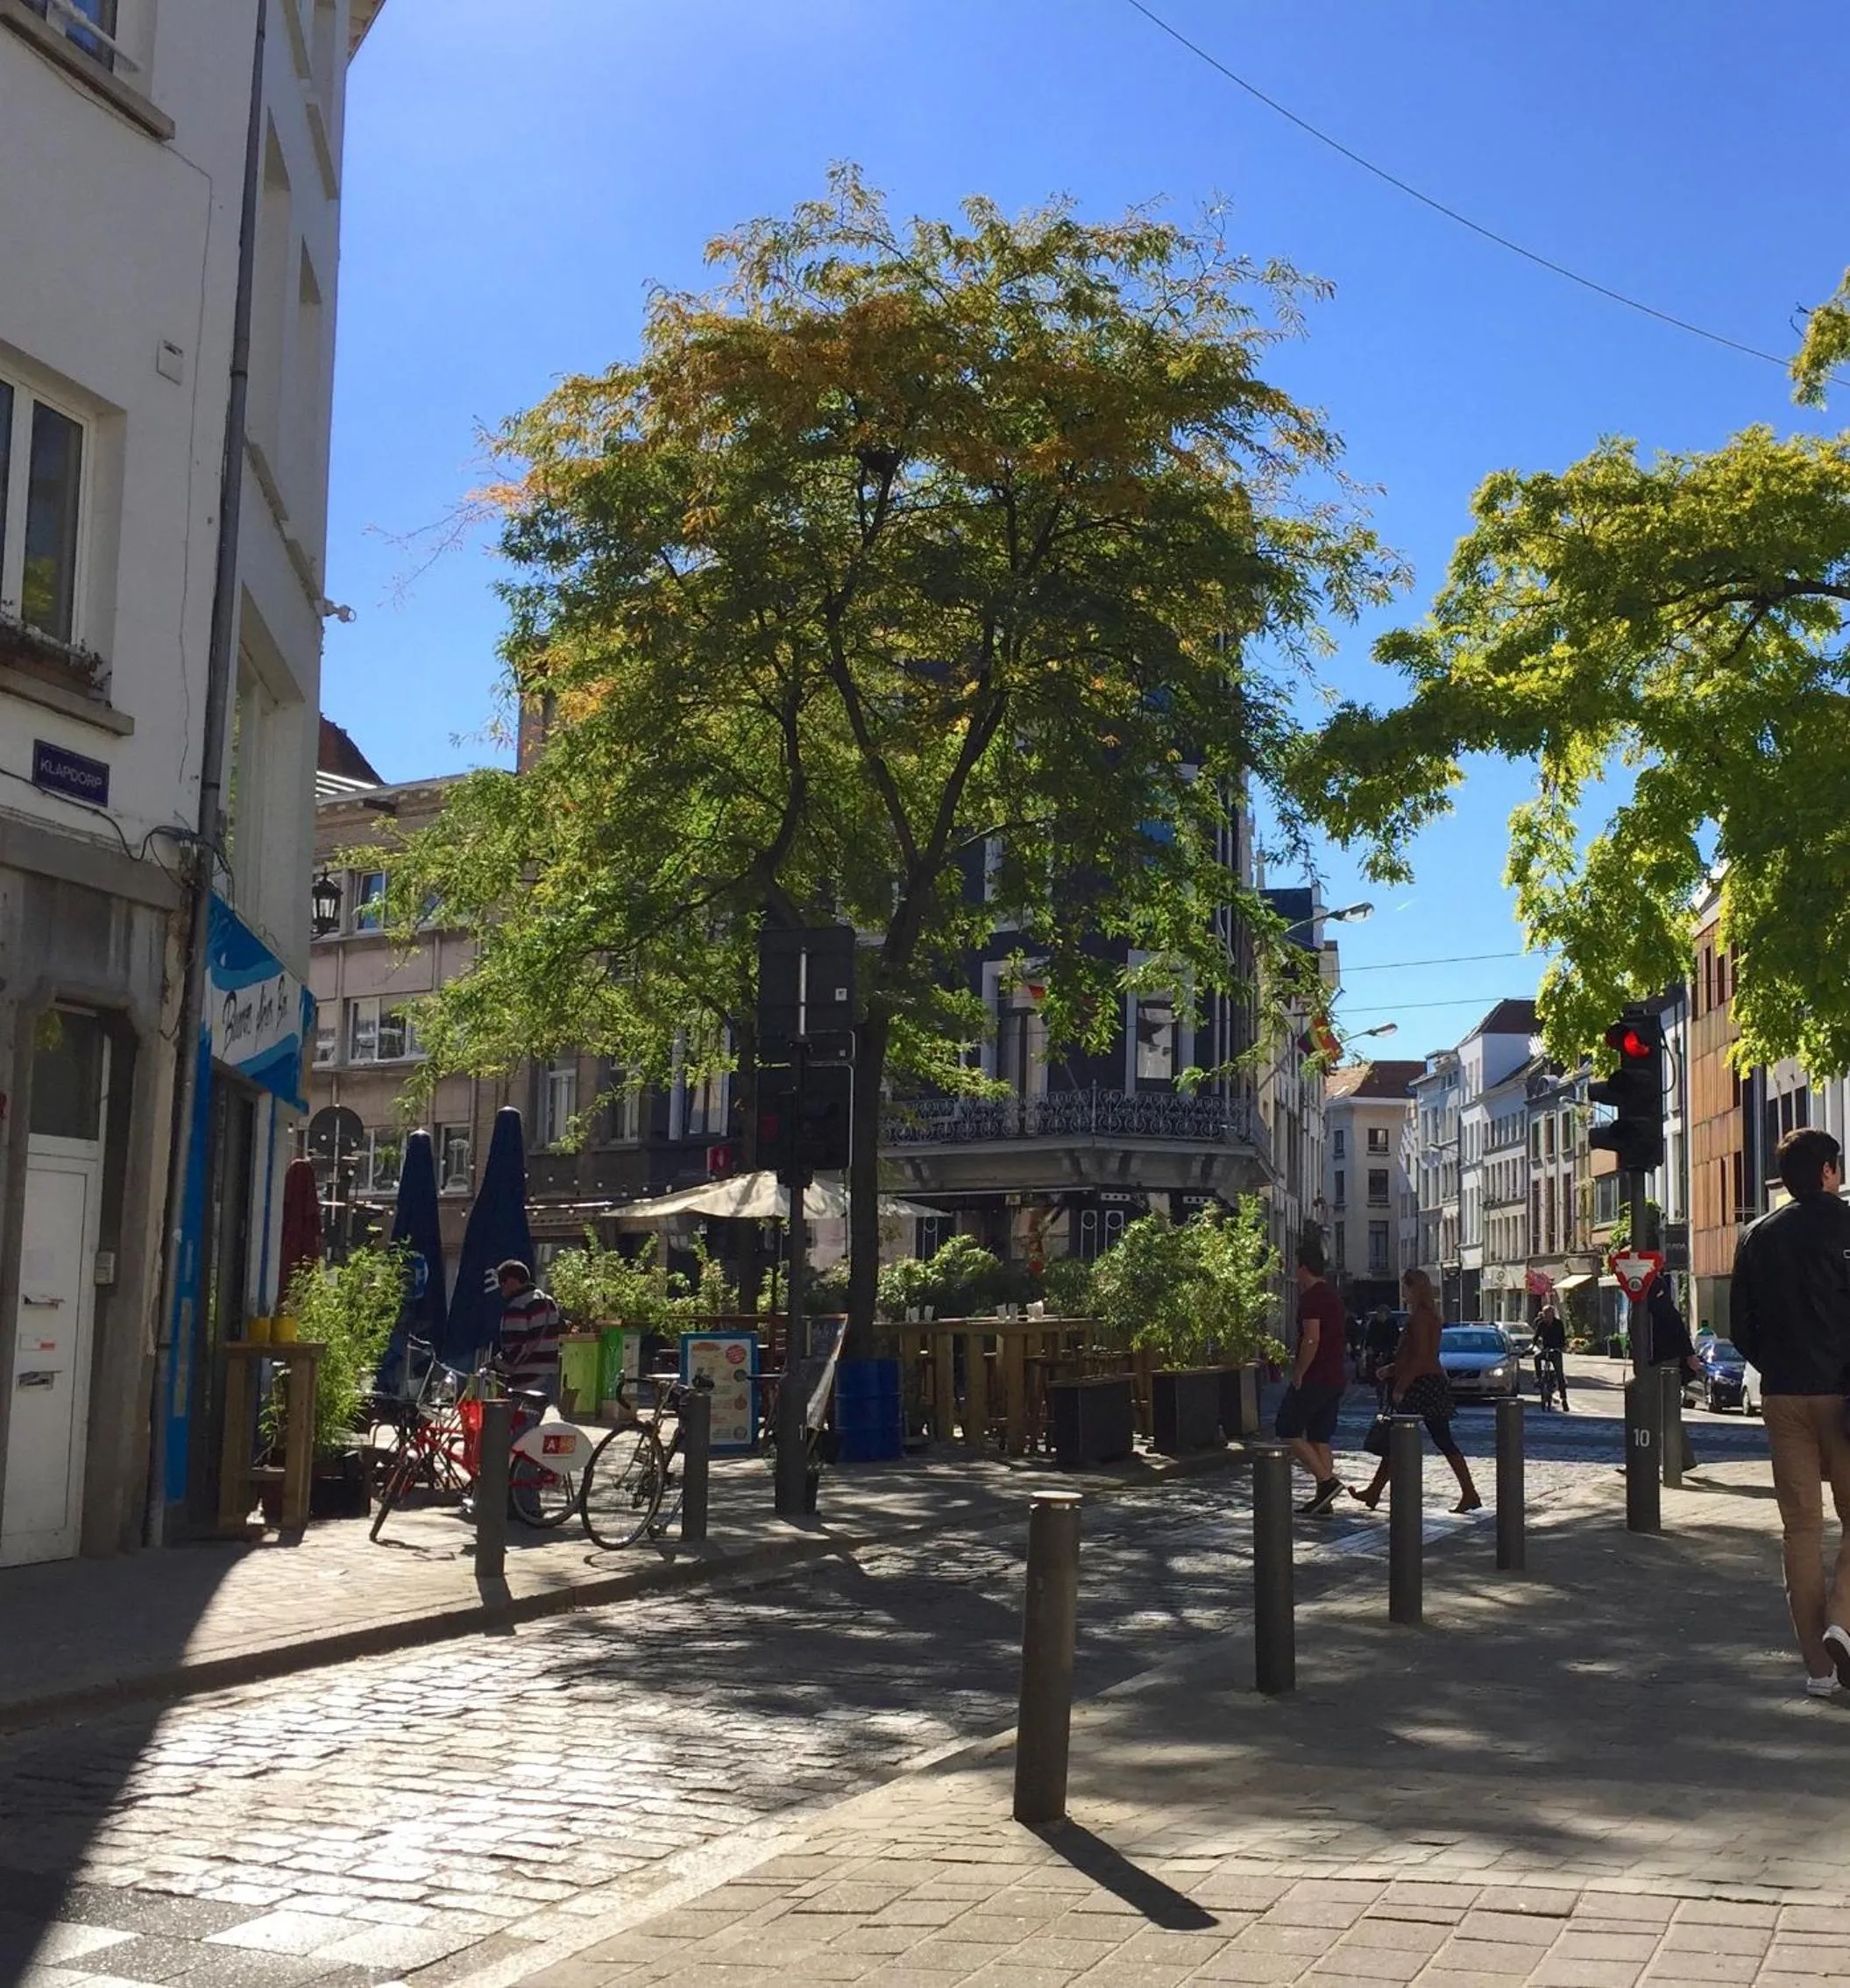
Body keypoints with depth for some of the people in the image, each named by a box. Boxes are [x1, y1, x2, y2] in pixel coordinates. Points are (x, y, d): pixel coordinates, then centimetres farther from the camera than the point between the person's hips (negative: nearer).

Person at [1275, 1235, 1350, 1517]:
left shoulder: (1311, 1296, -14)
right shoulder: (1332, 1295, 16)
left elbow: (1312, 1339, -24)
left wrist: (1298, 1374, -17)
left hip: (1315, 1377, -9)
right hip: (1336, 1377, 9)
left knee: (1288, 1431, -2)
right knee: (1319, 1438, 11)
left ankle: (1328, 1481, -11)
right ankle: (1323, 1500, 10)